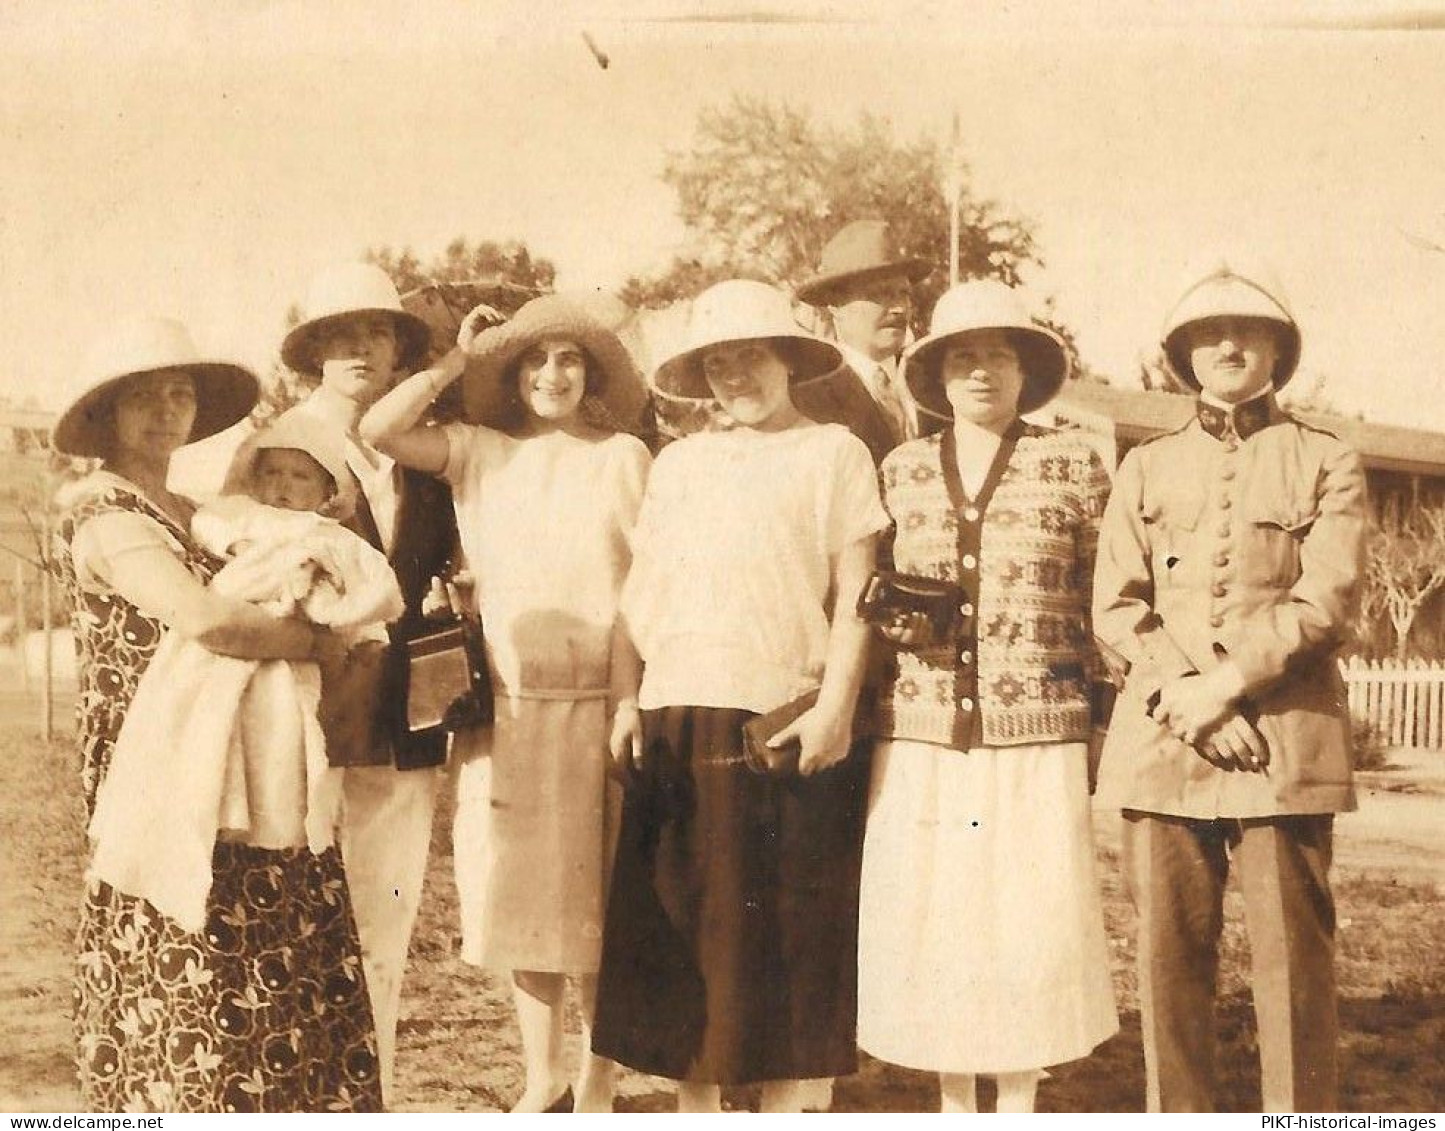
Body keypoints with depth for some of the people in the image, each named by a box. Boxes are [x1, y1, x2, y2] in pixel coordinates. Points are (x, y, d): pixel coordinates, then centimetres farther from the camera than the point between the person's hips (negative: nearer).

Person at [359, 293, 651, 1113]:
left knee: (600, 901, 6)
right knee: (518, 895, 9)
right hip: (506, 706, 2)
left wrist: (632, 700, -10)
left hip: (597, 706, -2)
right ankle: (543, 1077, 24)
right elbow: (380, 429, -6)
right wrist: (455, 361, 1)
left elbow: (645, 585, -2)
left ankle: (598, 1082, 20)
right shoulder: (481, 453, 7)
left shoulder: (624, 457, 3)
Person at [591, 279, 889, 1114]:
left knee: (790, 924, 1)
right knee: (685, 919, 6)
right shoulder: (679, 461, 16)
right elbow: (643, 595, 17)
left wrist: (837, 704, -11)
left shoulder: (832, 452, 5)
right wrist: (629, 704, 7)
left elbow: (855, 593, -1)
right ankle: (696, 1103, 17)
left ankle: (785, 1103, 12)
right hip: (680, 722, 4)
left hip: (788, 721, -4)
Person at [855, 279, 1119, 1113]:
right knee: (927, 922, 5)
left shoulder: (1075, 465, 4)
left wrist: (1107, 719, 2)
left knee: (1031, 920, -1)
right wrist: (889, 619, -2)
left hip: (1037, 738, -2)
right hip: (920, 739, 2)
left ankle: (1019, 1103, 16)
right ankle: (955, 1104, 22)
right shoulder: (899, 471, 11)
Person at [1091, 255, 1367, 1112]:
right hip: (1162, 746, 2)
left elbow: (1327, 602, -3)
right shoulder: (1146, 469, 16)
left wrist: (1225, 685, -13)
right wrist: (1184, 701, -9)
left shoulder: (1326, 464, 10)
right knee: (1169, 960, 4)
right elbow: (1117, 610, 6)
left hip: (1286, 747, -2)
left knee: (1295, 962, -2)